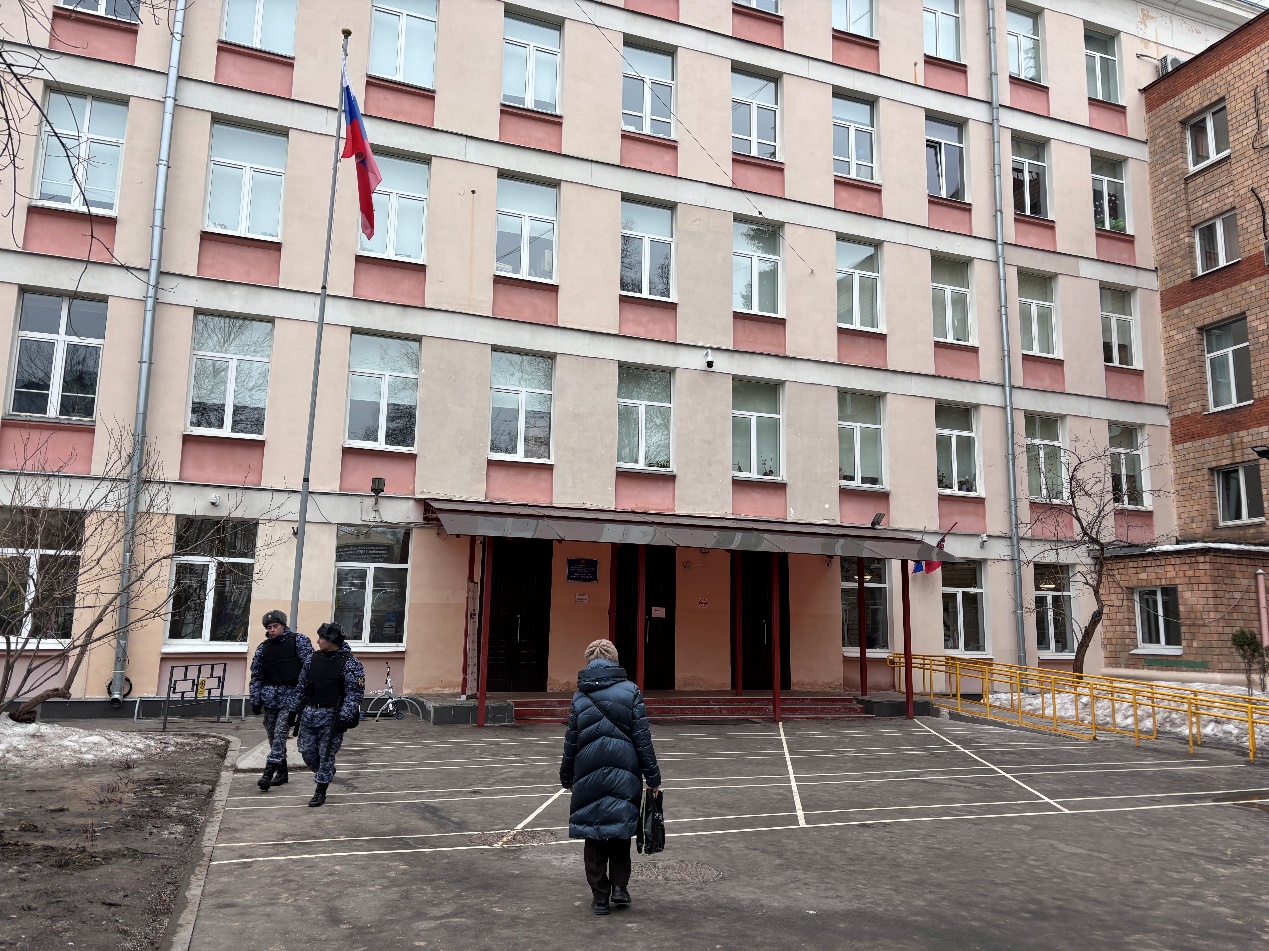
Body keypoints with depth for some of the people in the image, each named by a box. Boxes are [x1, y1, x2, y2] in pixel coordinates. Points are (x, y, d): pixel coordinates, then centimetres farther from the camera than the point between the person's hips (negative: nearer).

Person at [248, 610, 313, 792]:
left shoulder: (298, 641, 0)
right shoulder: (262, 649, 12)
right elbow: (256, 676, 15)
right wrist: (255, 701, 9)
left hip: (291, 695, -5)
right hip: (270, 697, 5)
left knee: (280, 733, -14)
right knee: (273, 736, 9)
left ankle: (269, 772, -15)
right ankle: (282, 772, 21)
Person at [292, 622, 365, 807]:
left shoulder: (349, 663, -12)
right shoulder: (313, 658, 6)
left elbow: (355, 694, -14)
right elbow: (302, 686, 15)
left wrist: (344, 719, -20)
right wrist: (295, 709, 14)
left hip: (331, 716, -6)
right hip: (309, 714, 6)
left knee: (326, 755, 2)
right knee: (307, 751, 11)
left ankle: (321, 791, 16)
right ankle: (326, 774, 36)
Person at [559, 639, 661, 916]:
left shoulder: (579, 696, 1)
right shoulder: (630, 690, -4)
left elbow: (571, 741, 6)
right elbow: (642, 737, -4)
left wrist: (567, 777, 17)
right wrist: (653, 777, 2)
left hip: (589, 773, 1)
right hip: (624, 773, -1)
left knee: (593, 835, 10)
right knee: (620, 829, 16)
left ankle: (600, 896, 15)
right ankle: (620, 886, 10)